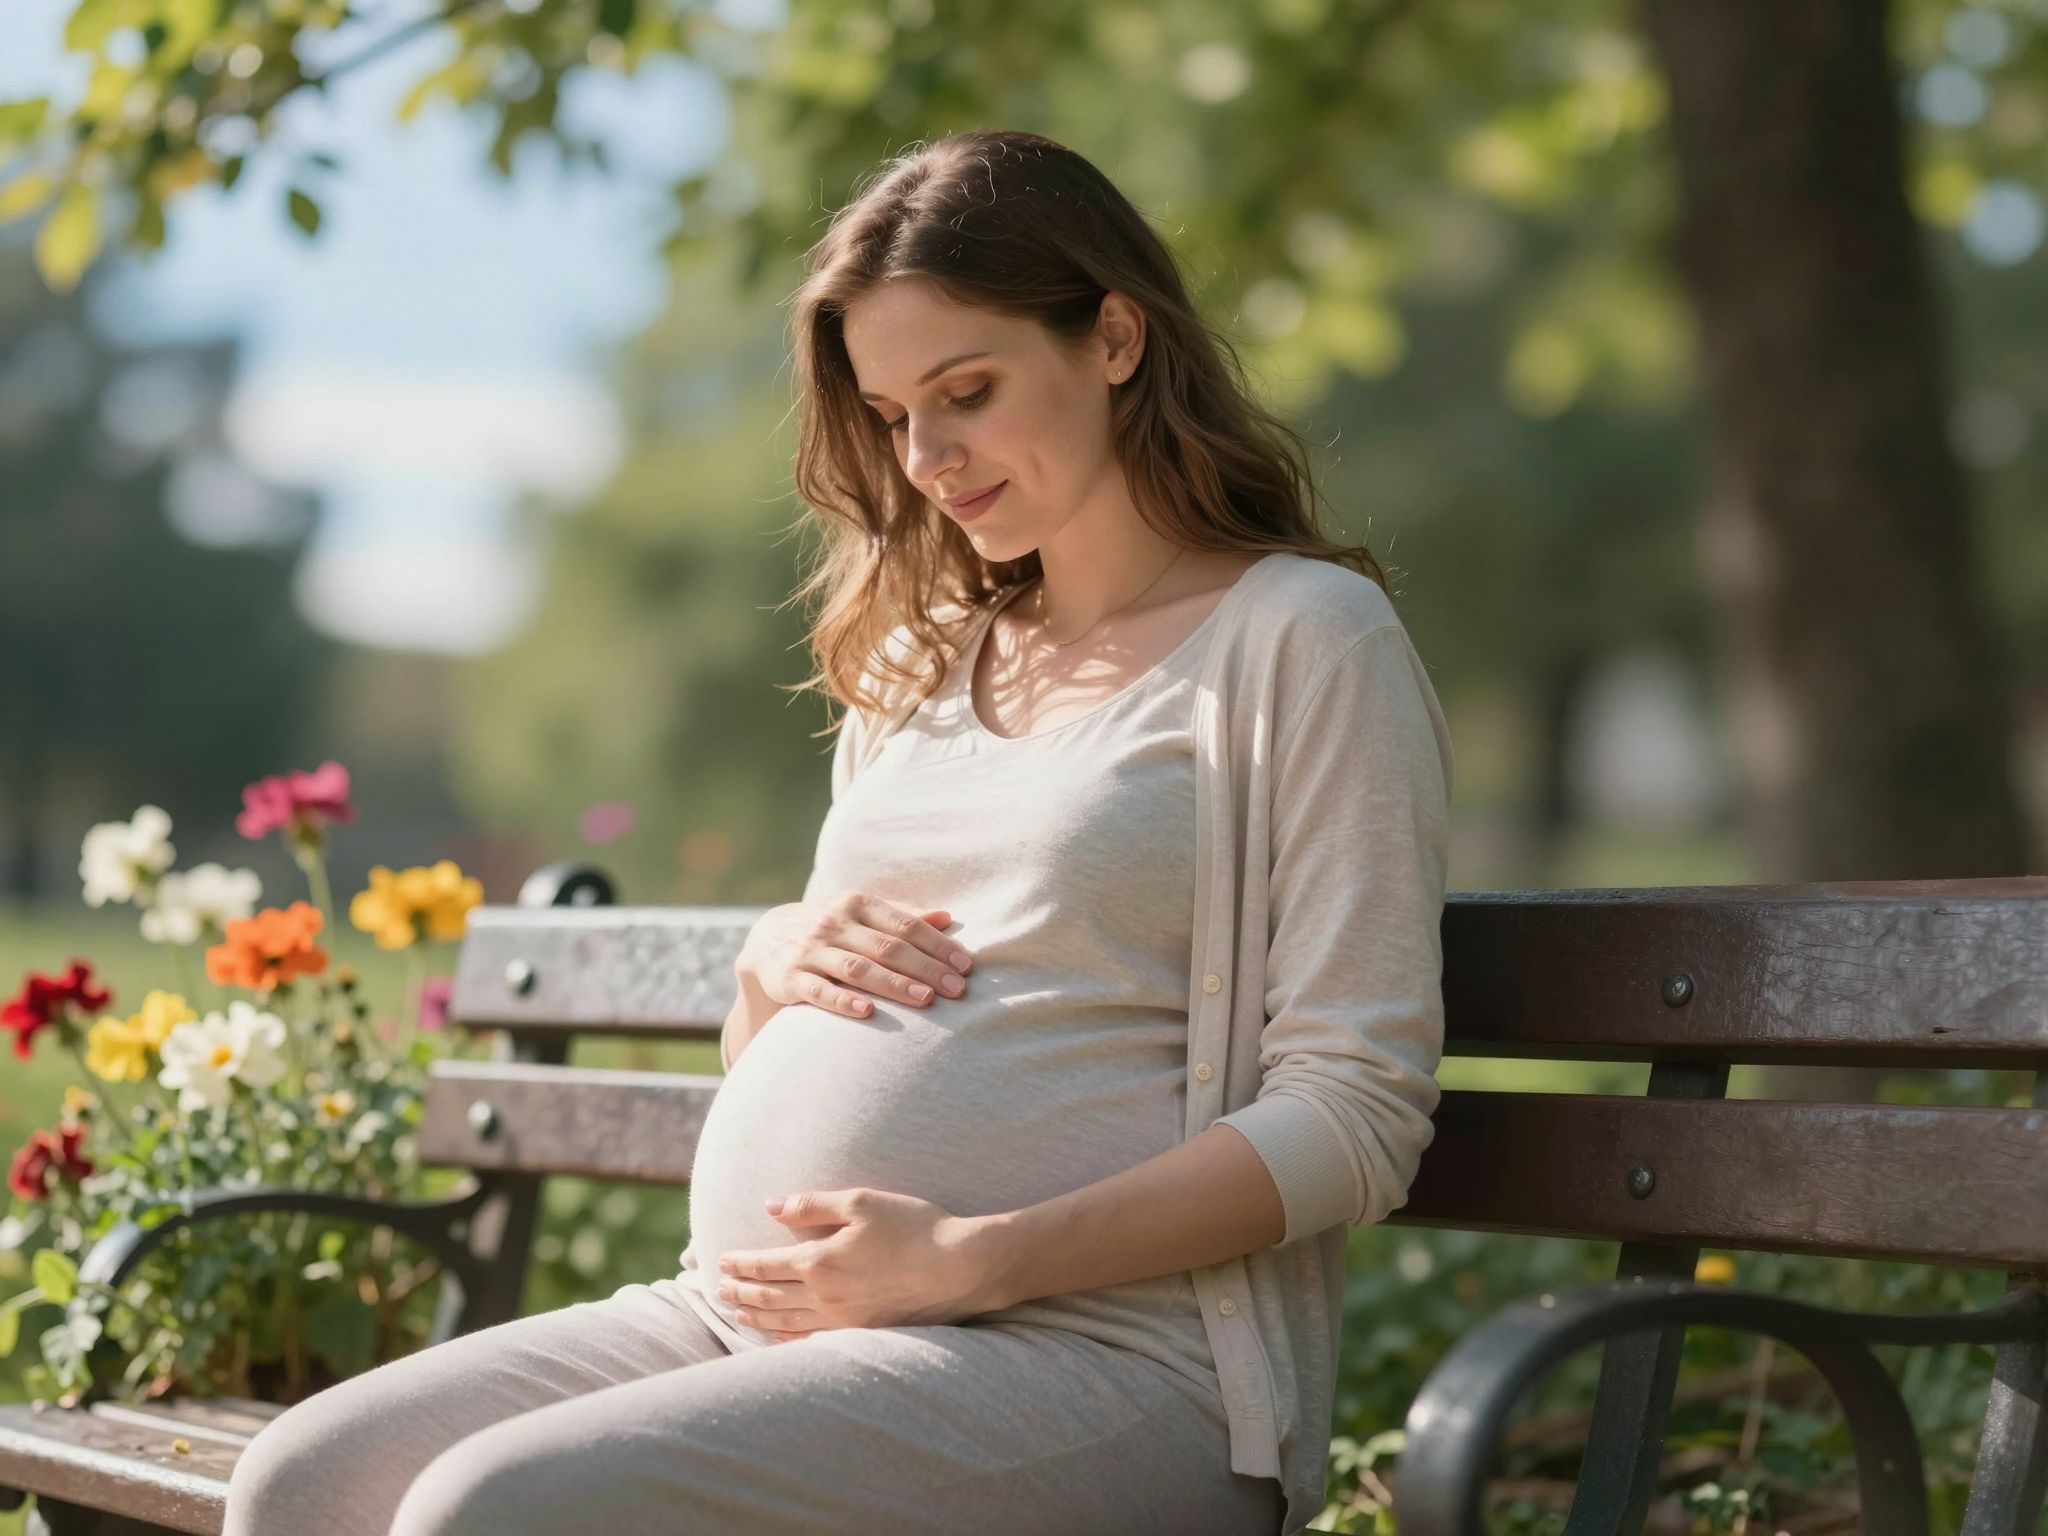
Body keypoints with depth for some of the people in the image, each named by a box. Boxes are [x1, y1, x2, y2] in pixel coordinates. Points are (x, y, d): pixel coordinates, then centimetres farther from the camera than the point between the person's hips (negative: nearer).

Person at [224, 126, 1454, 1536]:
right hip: (754, 1308, 7)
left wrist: (974, 1258, -18)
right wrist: (774, 967, 4)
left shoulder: (1303, 636, 0)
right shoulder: (917, 666, 23)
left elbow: (1357, 1115, -10)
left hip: (1092, 1350, -7)